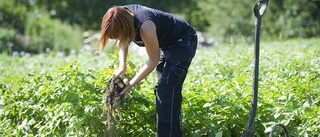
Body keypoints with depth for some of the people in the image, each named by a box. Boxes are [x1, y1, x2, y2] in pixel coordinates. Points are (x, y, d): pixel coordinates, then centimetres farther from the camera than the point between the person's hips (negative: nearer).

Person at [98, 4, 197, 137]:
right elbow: (123, 41, 5)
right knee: (162, 89, 10)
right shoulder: (120, 17, -18)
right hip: (167, 43, 9)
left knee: (167, 89, -16)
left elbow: (153, 60, -24)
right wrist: (122, 66, -9)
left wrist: (130, 84, -23)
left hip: (183, 41, -8)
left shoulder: (145, 27, -39)